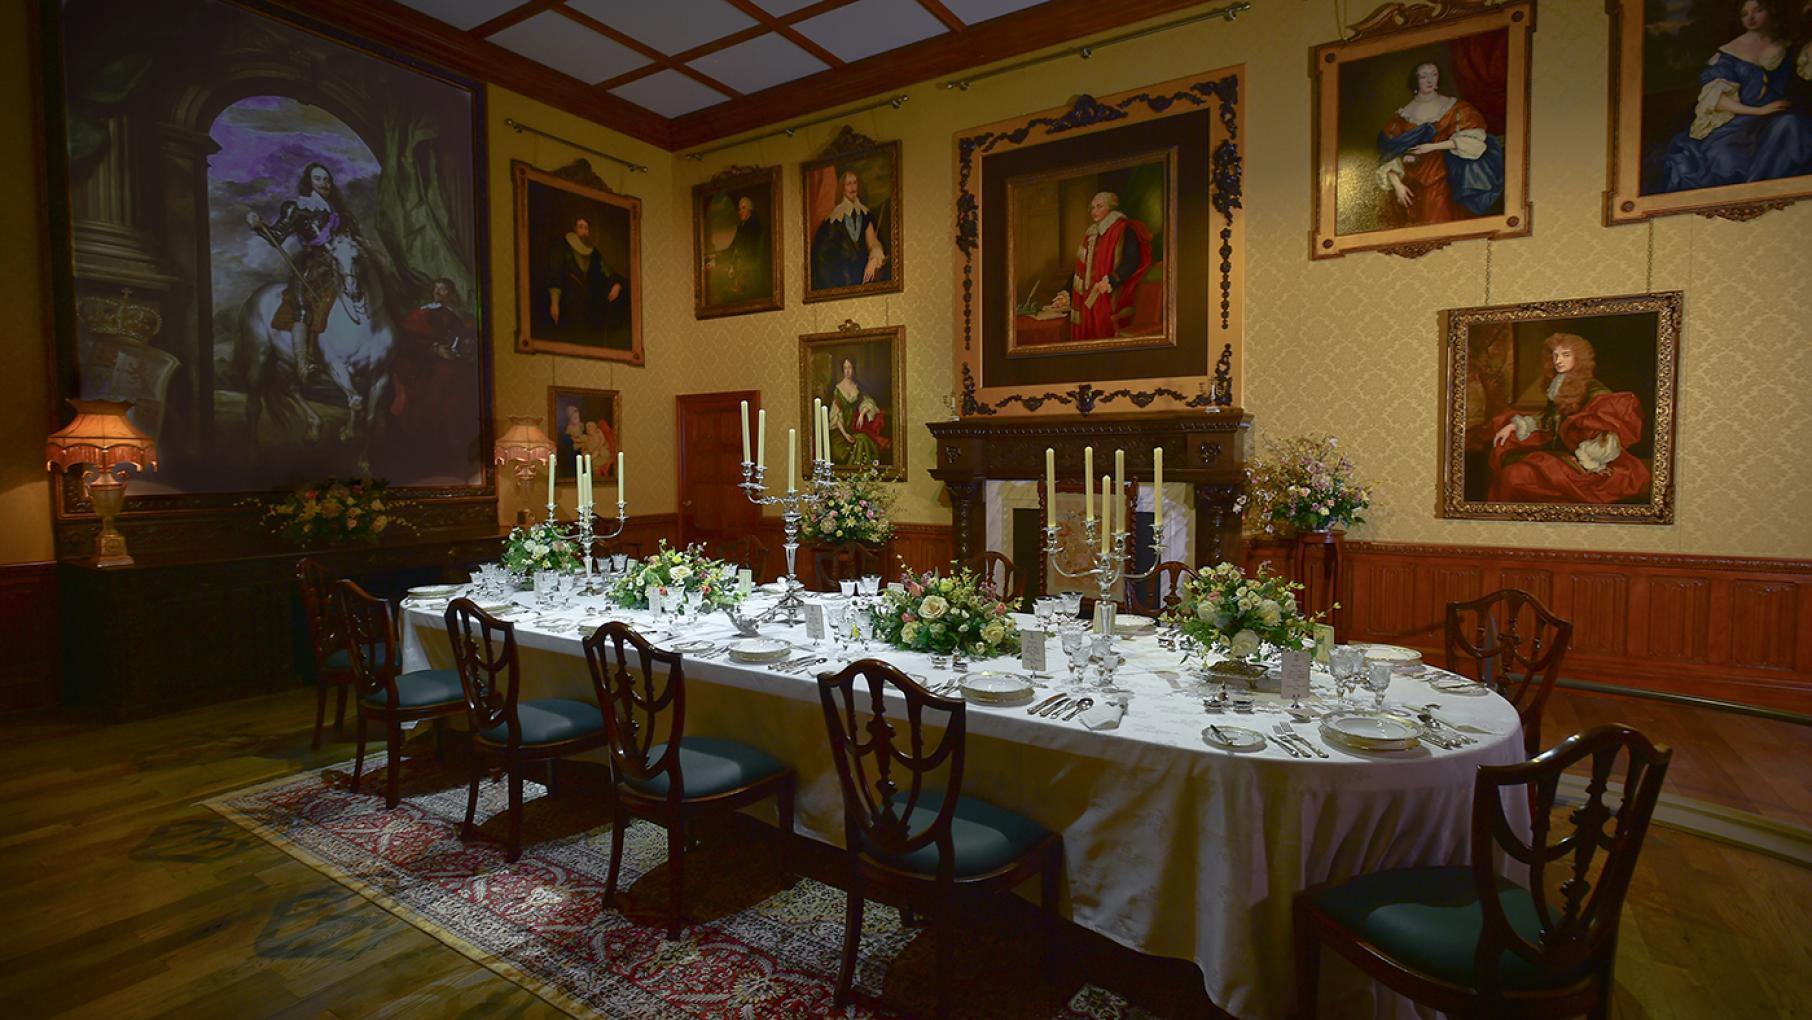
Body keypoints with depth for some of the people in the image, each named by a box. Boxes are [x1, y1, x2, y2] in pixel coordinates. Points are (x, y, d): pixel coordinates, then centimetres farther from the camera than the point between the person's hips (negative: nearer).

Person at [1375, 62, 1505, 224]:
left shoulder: (1454, 108, 2)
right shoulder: (1403, 115, 5)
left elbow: (1474, 137, -7)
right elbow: (1390, 155, 2)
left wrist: (1434, 147, -16)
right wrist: (1397, 184, -13)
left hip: (1444, 185, -1)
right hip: (1412, 189, 1)